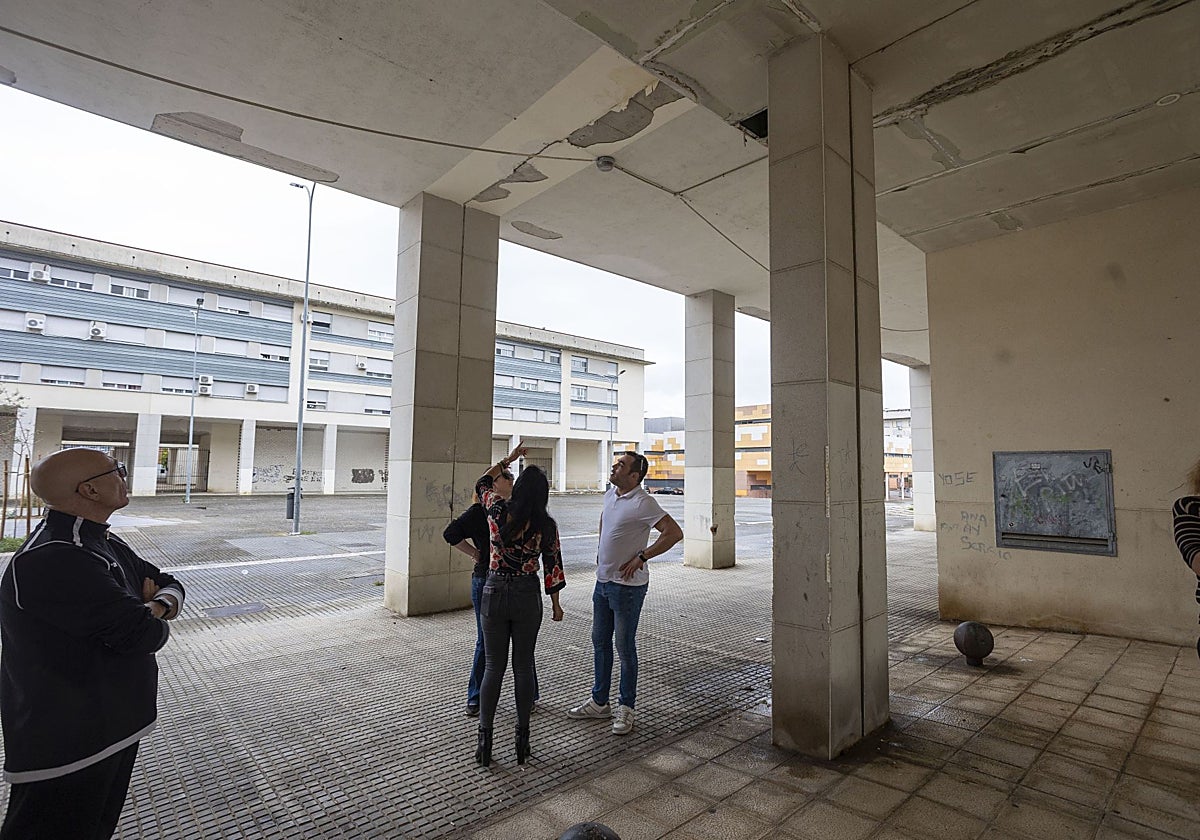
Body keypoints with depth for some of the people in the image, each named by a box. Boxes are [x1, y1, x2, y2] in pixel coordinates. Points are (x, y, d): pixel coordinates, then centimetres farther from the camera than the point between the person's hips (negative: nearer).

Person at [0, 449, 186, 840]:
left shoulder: (104, 543, 5)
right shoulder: (52, 559, -28)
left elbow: (169, 583, 12)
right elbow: (139, 633, -30)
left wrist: (160, 605, -11)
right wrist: (157, 623, -7)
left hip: (115, 725, 9)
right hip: (67, 745, -9)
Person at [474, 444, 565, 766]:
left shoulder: (498, 510, -8)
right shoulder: (547, 525, -8)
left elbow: (483, 483, 13)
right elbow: (552, 567, -2)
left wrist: (509, 459, 21)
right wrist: (555, 604, 10)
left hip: (494, 594, 1)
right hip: (527, 597, 0)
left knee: (493, 667, 11)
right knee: (523, 666, 12)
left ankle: (484, 740, 16)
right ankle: (522, 739, 21)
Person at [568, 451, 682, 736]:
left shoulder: (642, 502, -20)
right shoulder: (610, 494, 5)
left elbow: (674, 532, -24)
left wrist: (641, 557, -21)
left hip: (627, 586, -8)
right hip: (603, 581, 8)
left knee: (624, 646, 4)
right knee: (600, 642, 17)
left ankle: (626, 708, 21)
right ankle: (599, 703, 32)